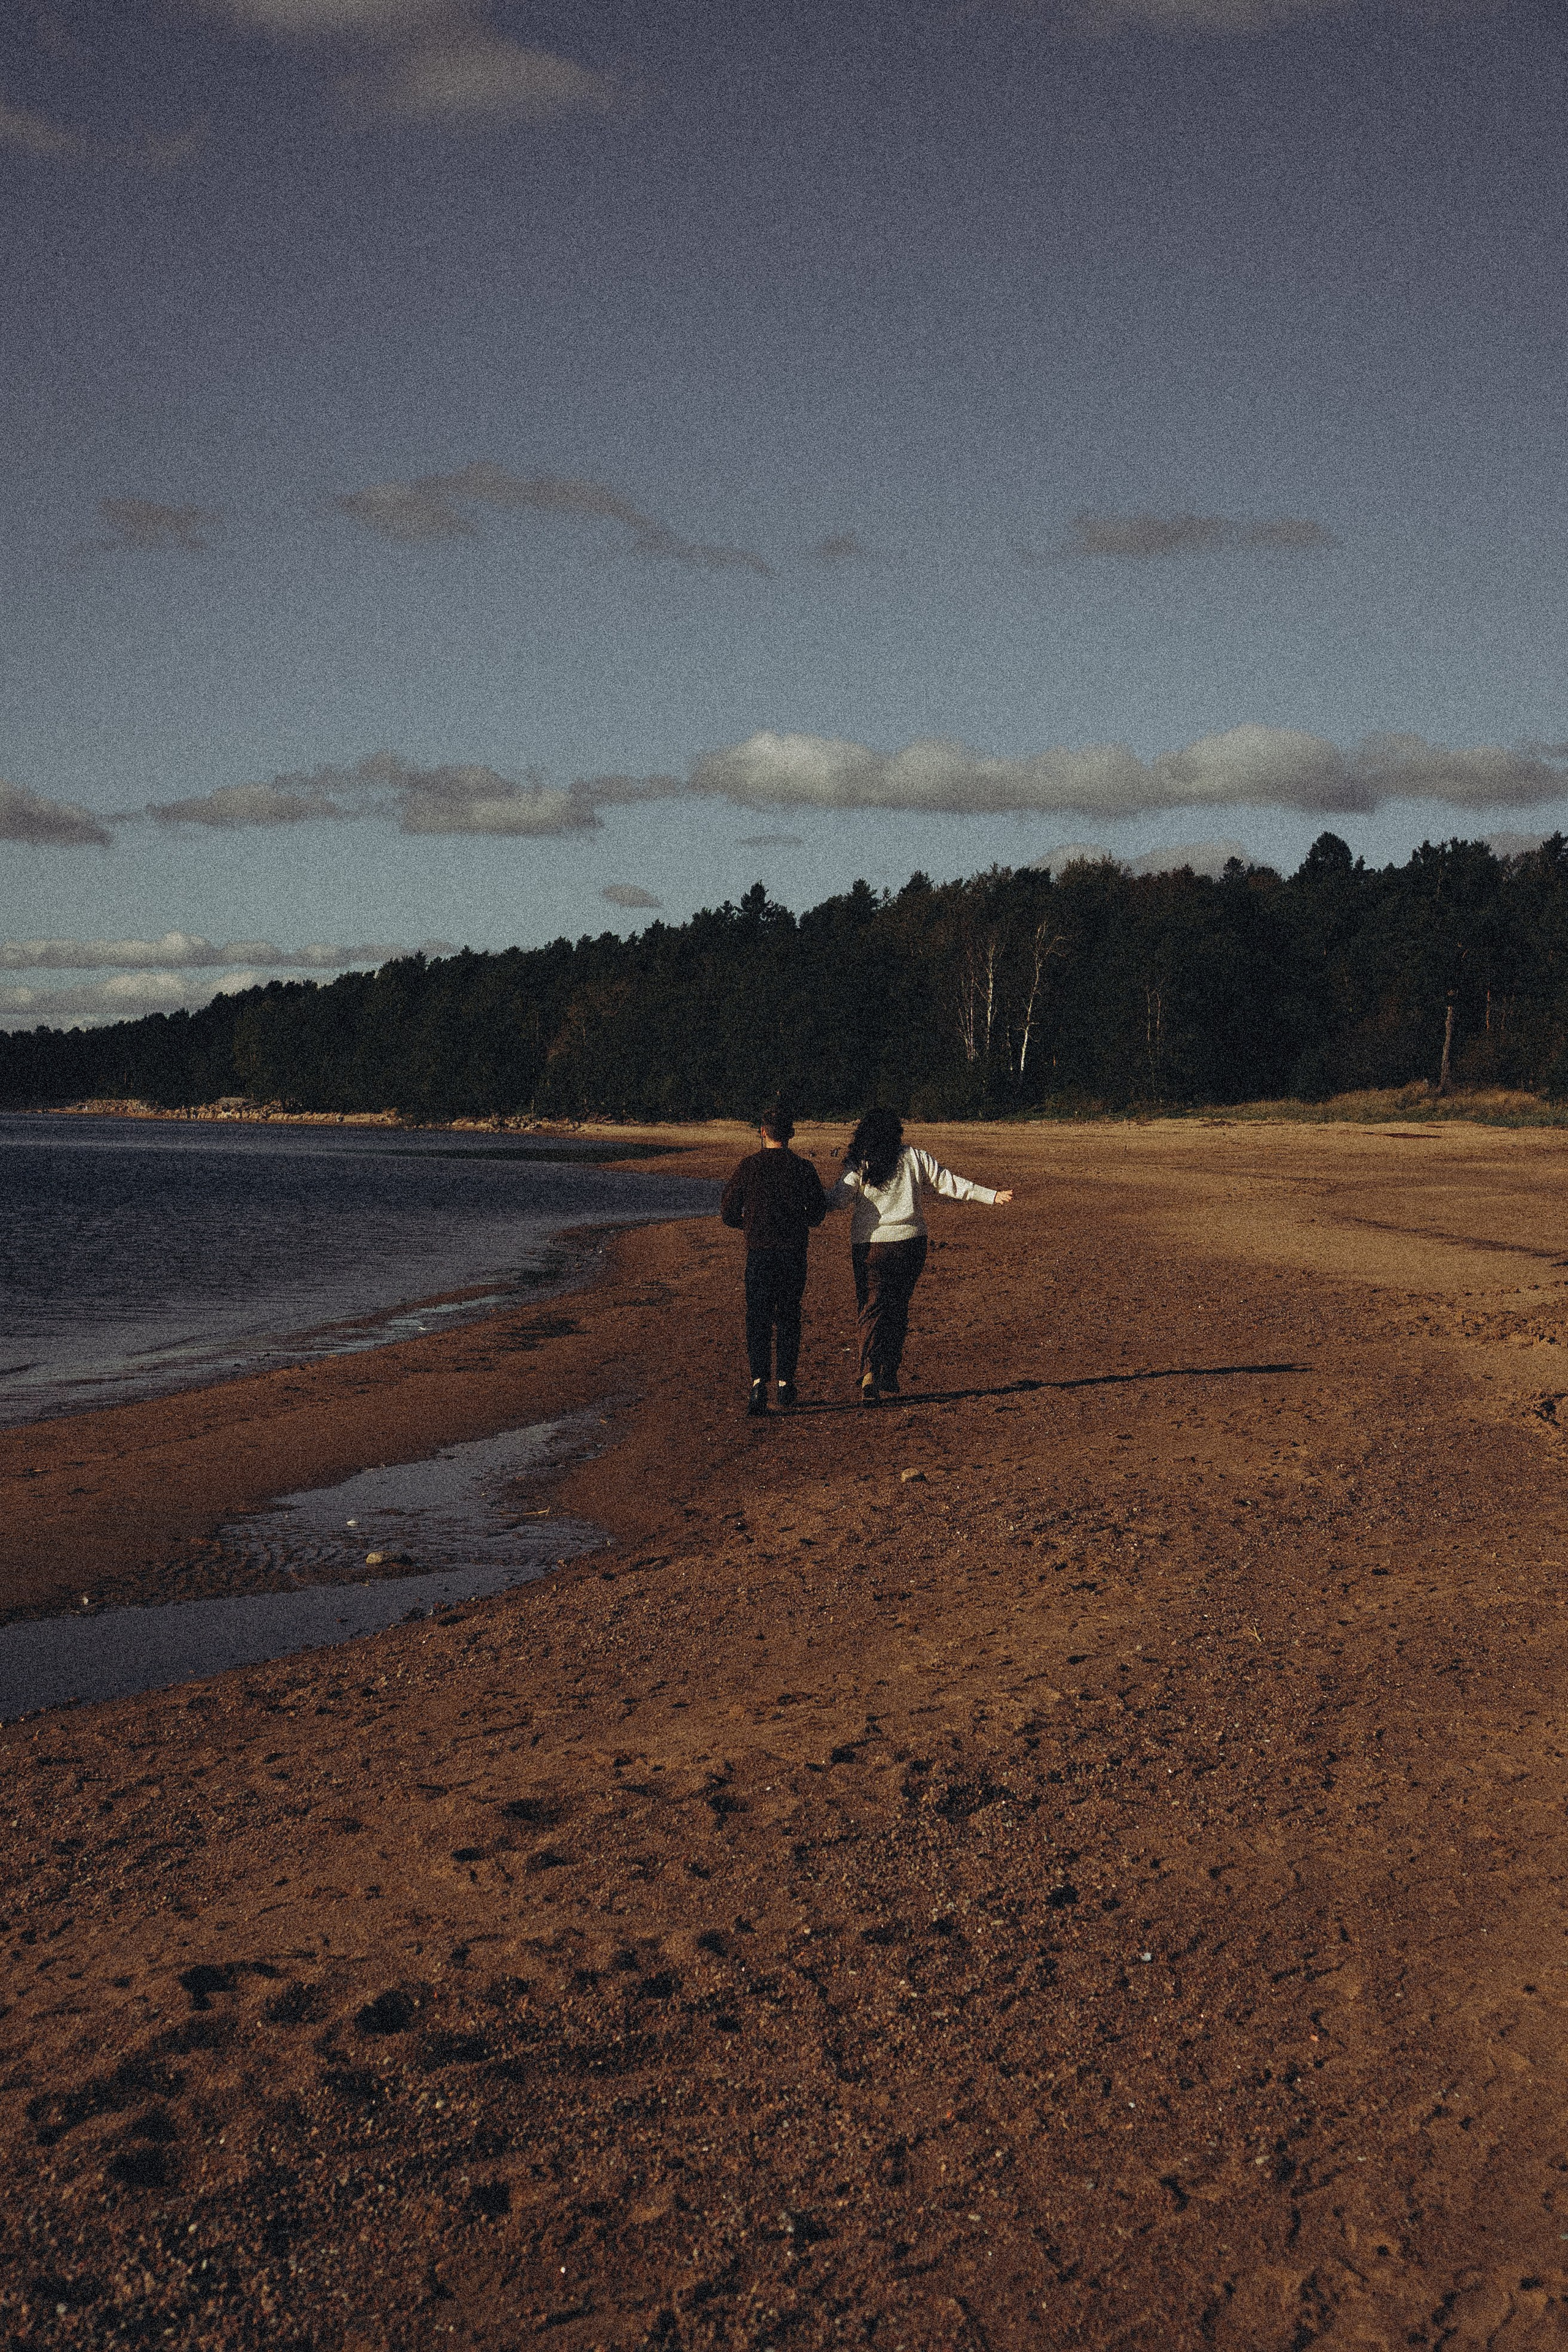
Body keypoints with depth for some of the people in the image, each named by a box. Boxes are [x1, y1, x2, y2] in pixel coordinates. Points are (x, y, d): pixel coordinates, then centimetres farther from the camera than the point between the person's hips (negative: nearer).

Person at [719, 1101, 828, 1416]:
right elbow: (818, 1212, -1)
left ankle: (759, 1381, -20)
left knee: (757, 1319, -1)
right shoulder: (802, 1168, -4)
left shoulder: (748, 1167, -3)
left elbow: (728, 1213, 1)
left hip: (758, 1252, -1)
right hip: (793, 1254, 1)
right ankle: (786, 1385, 20)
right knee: (789, 1317, 15)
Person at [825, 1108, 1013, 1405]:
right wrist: (991, 1196, 6)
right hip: (910, 1244, 2)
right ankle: (890, 1377, 17)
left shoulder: (858, 1166, -3)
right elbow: (948, 1183, 2)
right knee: (898, 1309, 14)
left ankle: (870, 1373, -21)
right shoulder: (914, 1158, 3)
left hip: (870, 1246, -2)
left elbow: (837, 1200, -12)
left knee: (872, 1310, -1)